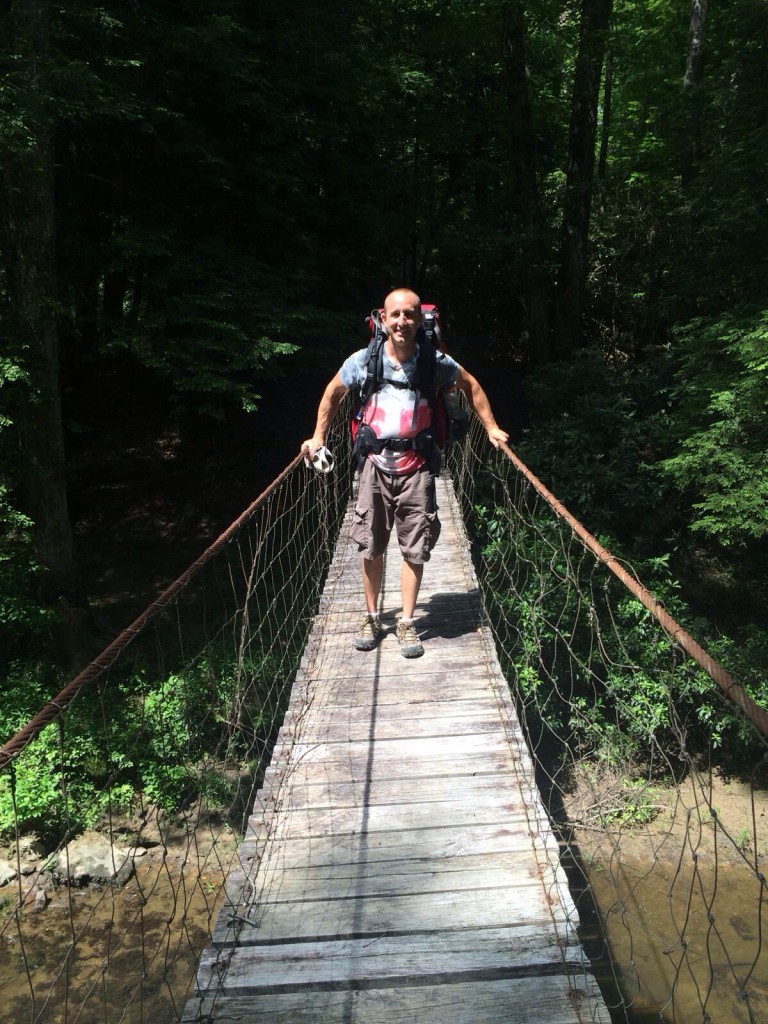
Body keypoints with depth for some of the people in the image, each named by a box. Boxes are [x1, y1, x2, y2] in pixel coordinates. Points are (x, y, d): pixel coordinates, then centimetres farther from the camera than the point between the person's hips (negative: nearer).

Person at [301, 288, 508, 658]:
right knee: (371, 548, 8)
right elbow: (332, 393, 14)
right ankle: (371, 618, 26)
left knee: (415, 549, 3)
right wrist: (318, 437, 16)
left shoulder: (435, 362, -5)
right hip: (376, 464, 1)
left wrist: (491, 427, 11)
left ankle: (406, 623, 18)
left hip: (416, 467, -1)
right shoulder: (363, 361, -4)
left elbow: (471, 386, 13)